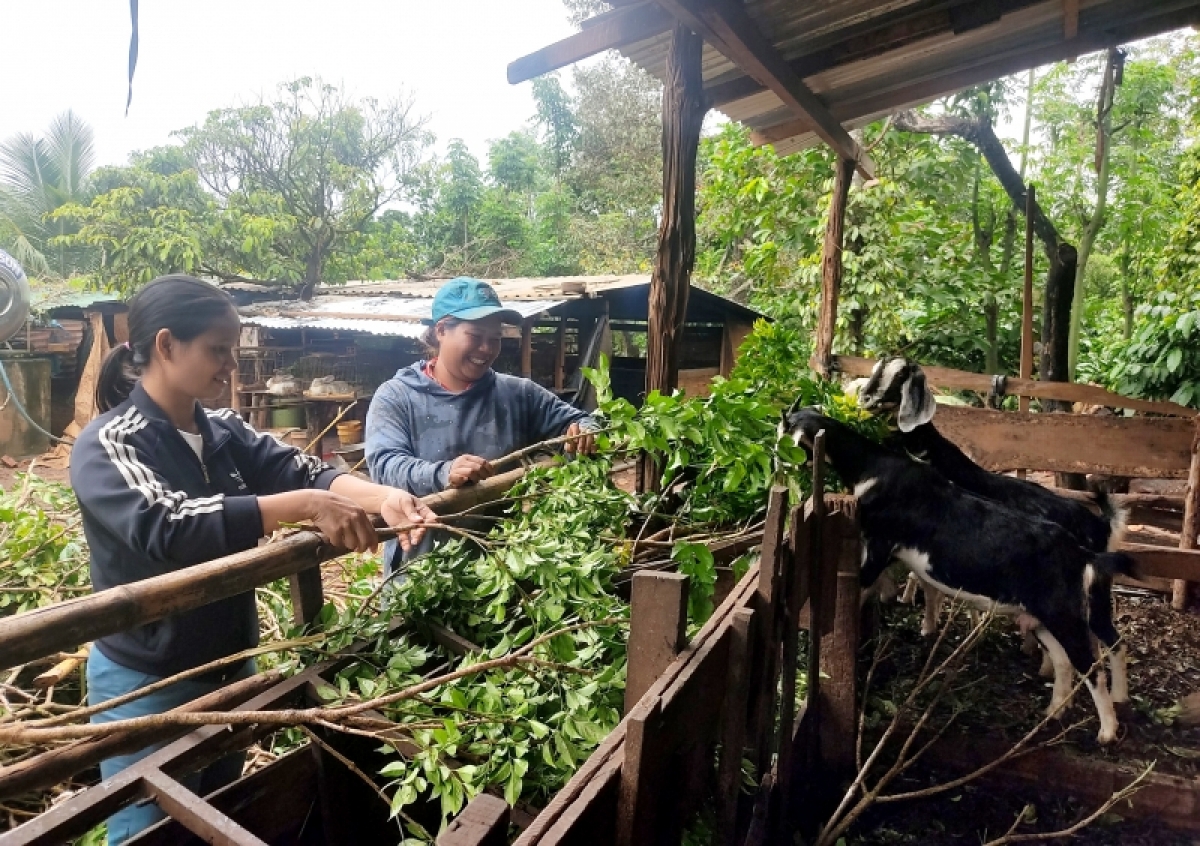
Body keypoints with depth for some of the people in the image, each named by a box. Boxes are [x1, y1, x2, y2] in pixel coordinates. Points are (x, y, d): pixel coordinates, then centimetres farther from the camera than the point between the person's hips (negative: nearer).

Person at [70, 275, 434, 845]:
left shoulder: (224, 432, 1)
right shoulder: (108, 445, -18)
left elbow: (301, 470, -10)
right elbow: (164, 524, -35)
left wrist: (383, 497, -28)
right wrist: (305, 505, -40)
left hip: (229, 666, 7)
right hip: (147, 683, -6)